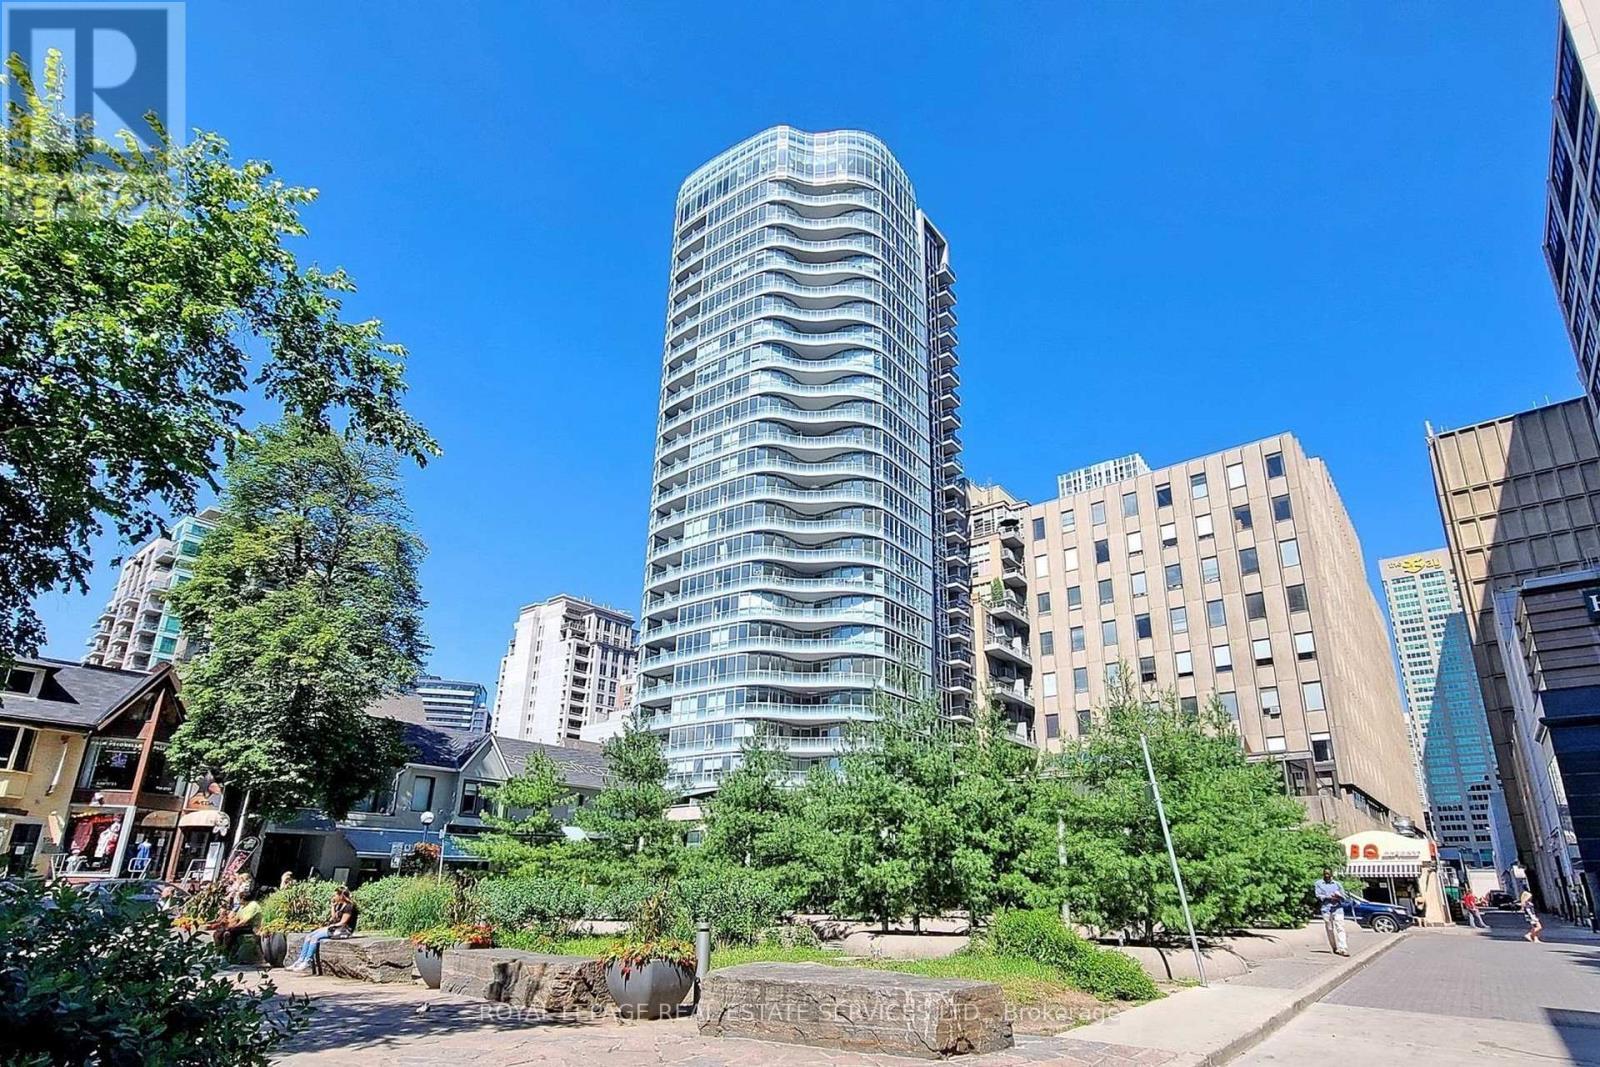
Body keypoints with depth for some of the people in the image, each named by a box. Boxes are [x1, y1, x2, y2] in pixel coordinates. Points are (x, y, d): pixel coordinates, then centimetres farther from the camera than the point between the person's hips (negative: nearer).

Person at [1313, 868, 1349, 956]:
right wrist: (1330, 897, -11)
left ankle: (1343, 949, -19)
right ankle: (1335, 948, 14)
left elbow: (1344, 897, 11)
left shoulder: (1337, 884, 16)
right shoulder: (1318, 883, 11)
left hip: (1337, 909, 0)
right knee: (1330, 930, 2)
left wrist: (1338, 896, -11)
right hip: (1326, 909, 0)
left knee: (1340, 928, -12)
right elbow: (1318, 896, 2)